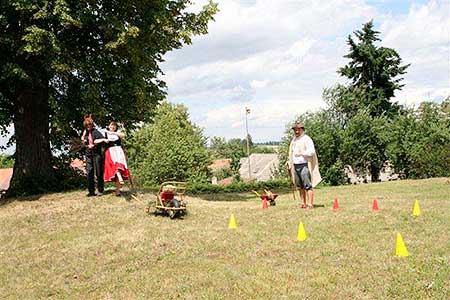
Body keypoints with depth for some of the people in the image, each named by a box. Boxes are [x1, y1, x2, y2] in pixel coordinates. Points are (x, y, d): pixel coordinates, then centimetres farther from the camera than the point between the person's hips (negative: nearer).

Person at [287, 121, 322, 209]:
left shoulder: (306, 139, -5)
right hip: (295, 165, 8)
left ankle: (310, 204, -10)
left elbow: (311, 151, -15)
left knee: (308, 185, -10)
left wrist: (301, 153, -21)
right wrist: (289, 162, 14)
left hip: (304, 165, -7)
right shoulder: (293, 140, 19)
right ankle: (303, 203, 17)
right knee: (300, 186, 10)